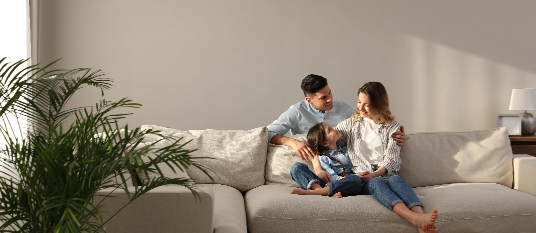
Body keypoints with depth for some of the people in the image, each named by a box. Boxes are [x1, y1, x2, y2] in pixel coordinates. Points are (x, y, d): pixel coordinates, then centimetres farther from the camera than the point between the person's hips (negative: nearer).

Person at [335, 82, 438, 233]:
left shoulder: (392, 127, 15)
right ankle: (416, 219, -61)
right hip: (362, 179, -1)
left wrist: (374, 174, -15)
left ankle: (421, 219, -60)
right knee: (376, 183, -36)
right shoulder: (351, 124, 19)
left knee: (396, 179, -35)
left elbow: (391, 159, 4)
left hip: (386, 174, 1)